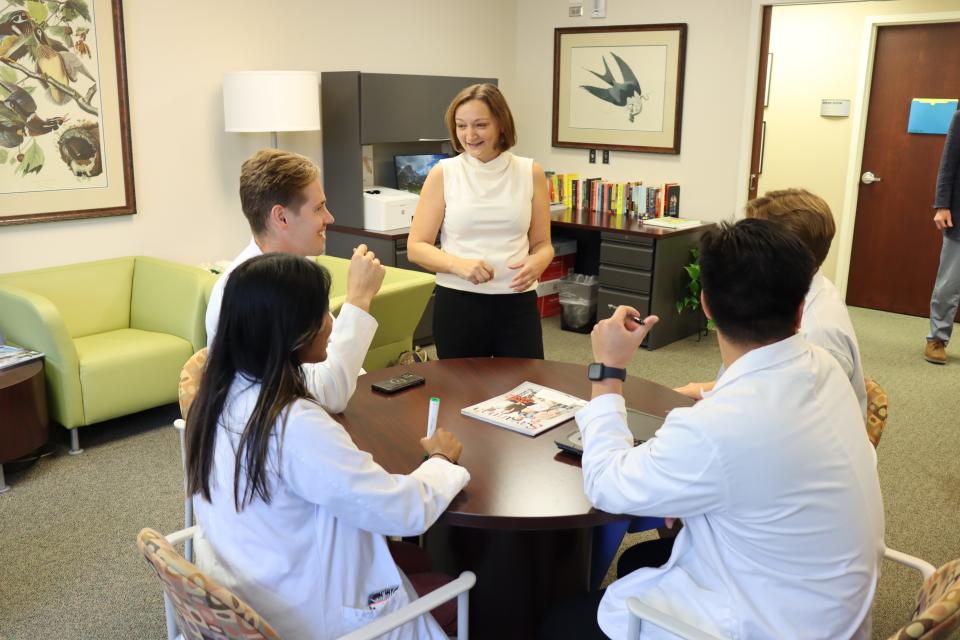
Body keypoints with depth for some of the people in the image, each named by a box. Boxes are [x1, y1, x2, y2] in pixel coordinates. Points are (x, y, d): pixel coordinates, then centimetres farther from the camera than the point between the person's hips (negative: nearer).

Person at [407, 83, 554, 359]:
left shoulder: (530, 173, 3)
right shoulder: (443, 173, -1)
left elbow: (542, 244, 8)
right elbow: (417, 247, -1)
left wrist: (535, 264, -15)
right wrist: (458, 264, -20)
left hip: (517, 302, 1)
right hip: (458, 302, -1)